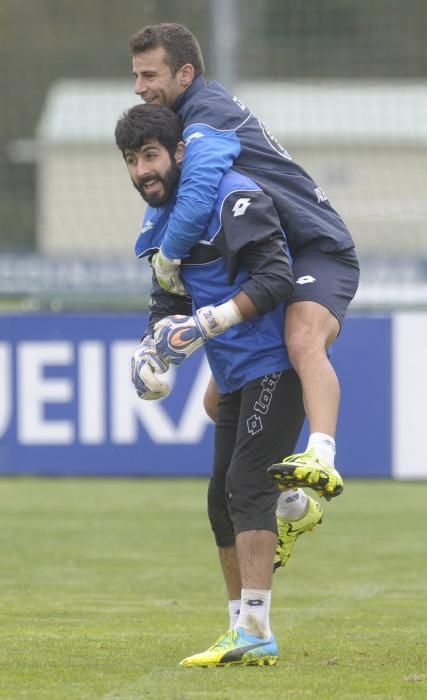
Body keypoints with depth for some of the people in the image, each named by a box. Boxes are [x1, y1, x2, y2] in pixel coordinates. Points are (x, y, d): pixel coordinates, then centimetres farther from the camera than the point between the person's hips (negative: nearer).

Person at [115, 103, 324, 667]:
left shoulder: (232, 198, -16)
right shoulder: (158, 224, 12)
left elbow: (276, 279, -23)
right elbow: (169, 304, 18)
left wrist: (210, 322, -30)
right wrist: (150, 350, -1)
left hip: (275, 364, -9)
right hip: (235, 377, 10)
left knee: (246, 484, -17)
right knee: (224, 499, 10)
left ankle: (256, 633, -20)